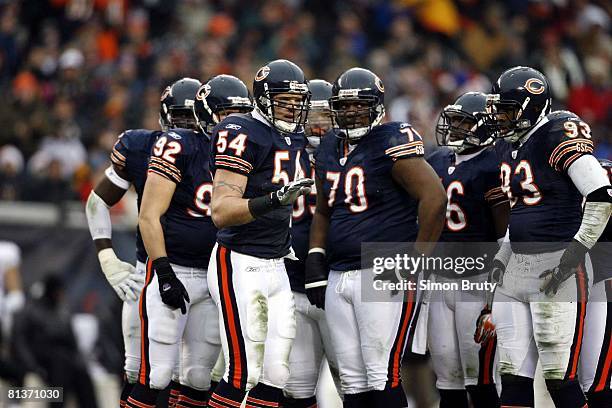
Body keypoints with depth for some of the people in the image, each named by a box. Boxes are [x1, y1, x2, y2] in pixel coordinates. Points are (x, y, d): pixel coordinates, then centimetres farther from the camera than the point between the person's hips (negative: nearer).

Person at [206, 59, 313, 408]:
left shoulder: (296, 140, 13)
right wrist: (275, 200, -31)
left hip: (277, 268, 8)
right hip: (240, 265, -8)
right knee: (242, 375, -12)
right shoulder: (245, 134, -12)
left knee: (275, 377, 4)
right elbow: (222, 212, -20)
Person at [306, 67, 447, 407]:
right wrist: (315, 258, 14)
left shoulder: (391, 143, -11)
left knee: (383, 377, -11)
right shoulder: (330, 148, 14)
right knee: (353, 380, 10)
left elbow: (434, 197, -19)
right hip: (339, 275, 8)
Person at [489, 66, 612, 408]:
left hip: (556, 269, -8)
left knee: (560, 379, -8)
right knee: (514, 378, 6)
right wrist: (500, 261, 18)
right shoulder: (510, 147, 15)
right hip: (516, 268, 8)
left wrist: (574, 255, -19)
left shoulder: (559, 135, -11)